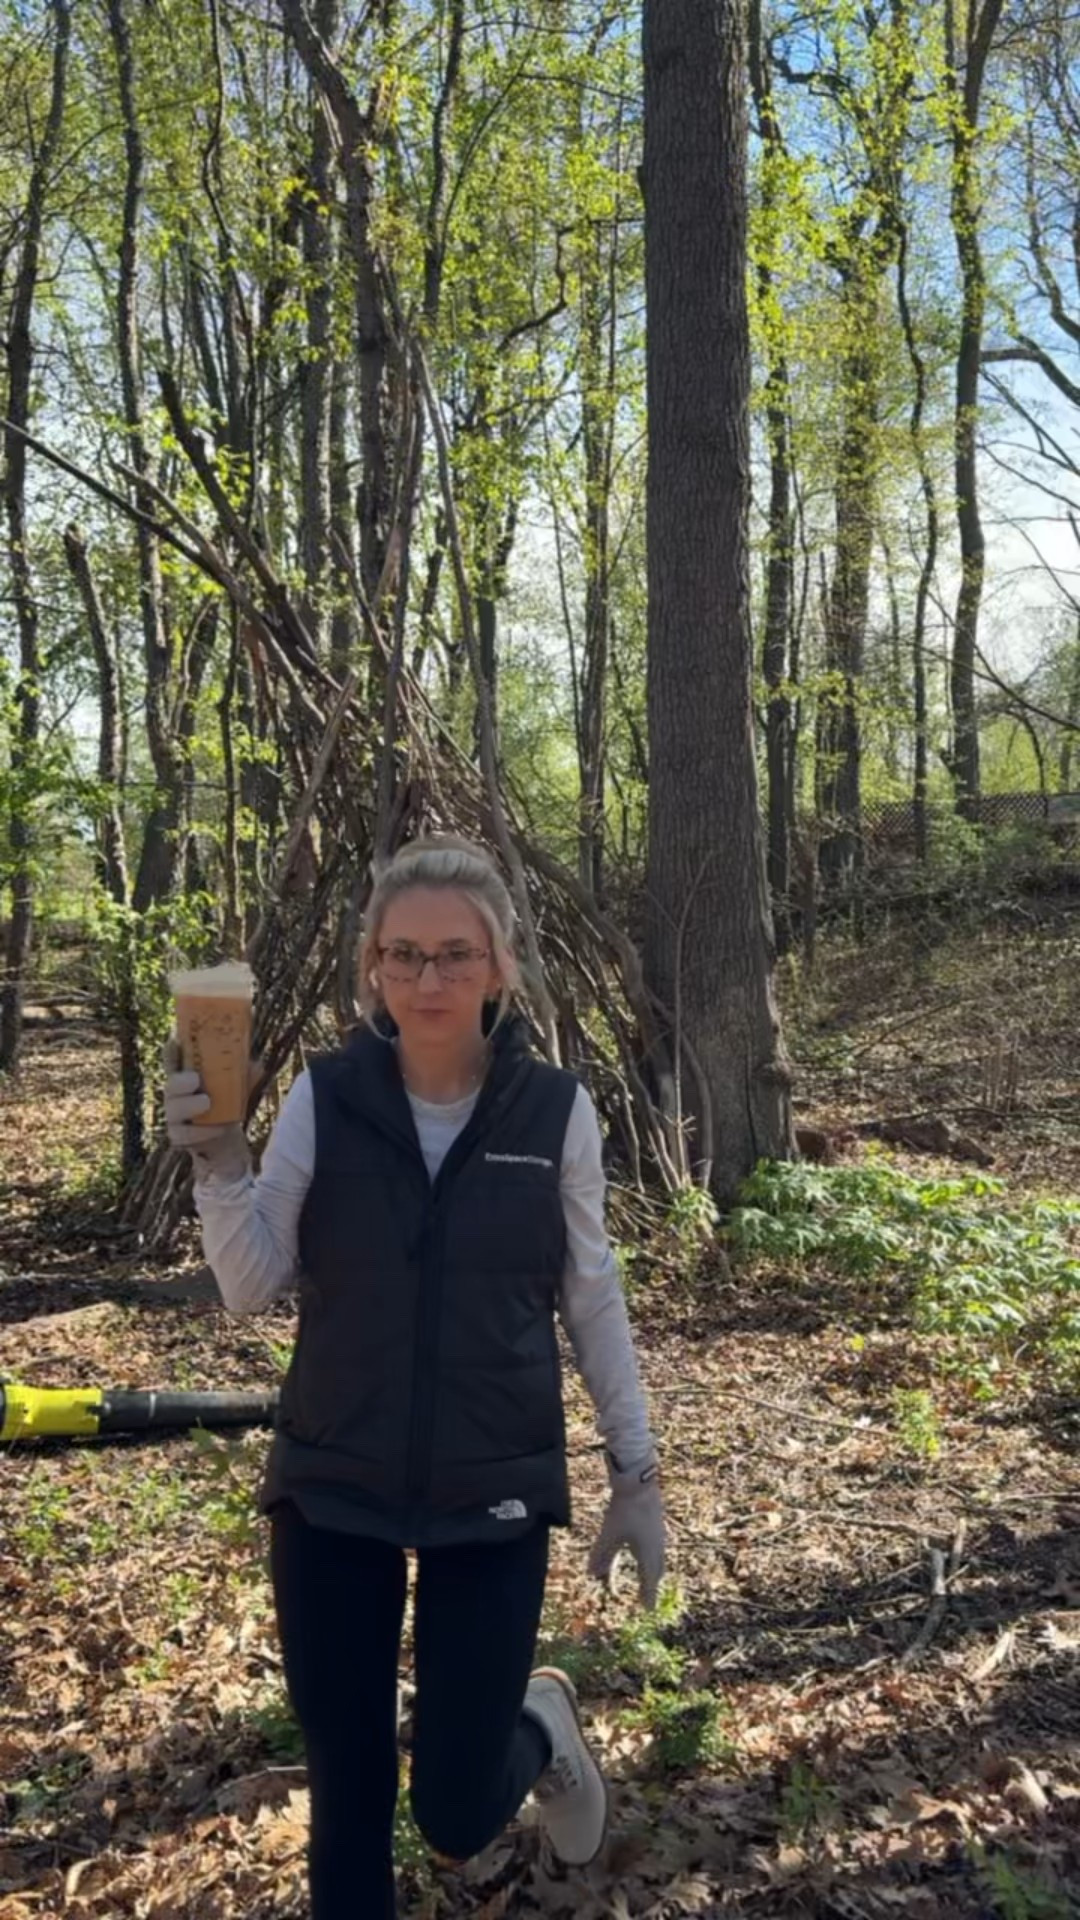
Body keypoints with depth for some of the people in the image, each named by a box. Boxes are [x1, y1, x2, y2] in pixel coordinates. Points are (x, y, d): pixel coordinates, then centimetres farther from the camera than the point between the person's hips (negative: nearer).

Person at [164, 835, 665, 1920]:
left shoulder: (555, 1110, -8)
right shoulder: (322, 1099, -8)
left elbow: (592, 1303, 1)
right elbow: (251, 1290, -4)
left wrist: (636, 1473, 5)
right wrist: (218, 1165, -20)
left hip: (495, 1493, -1)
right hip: (331, 1488, 1)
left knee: (457, 1815, 4)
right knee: (343, 1778, 14)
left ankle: (539, 1726, 37)